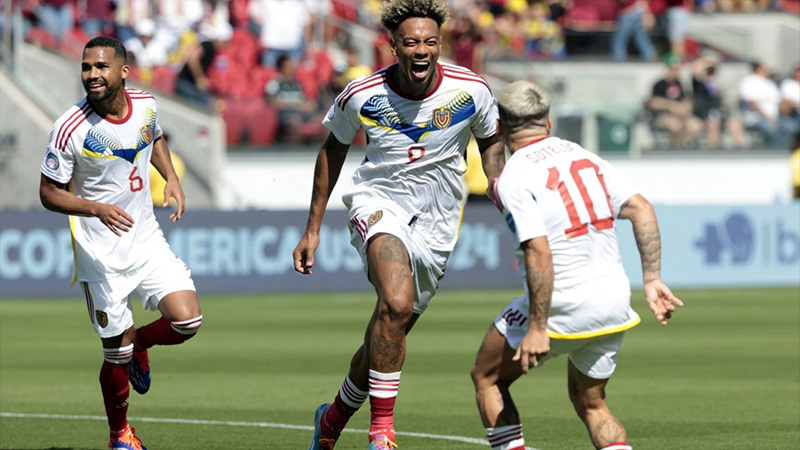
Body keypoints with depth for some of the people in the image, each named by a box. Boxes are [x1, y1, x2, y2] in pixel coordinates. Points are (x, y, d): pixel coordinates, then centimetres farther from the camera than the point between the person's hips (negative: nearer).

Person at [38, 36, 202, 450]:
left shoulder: (146, 106, -3)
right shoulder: (71, 129, -18)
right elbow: (48, 193, -10)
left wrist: (171, 178, 4)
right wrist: (97, 209, -26)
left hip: (147, 239, 4)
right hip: (101, 254, -4)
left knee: (187, 321, -12)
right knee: (117, 356, 2)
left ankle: (138, 343, 23)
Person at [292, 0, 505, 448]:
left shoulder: (471, 90, -12)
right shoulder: (362, 96, -13)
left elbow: (491, 142, 9)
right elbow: (333, 149, 6)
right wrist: (313, 228, 7)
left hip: (436, 224, 3)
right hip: (380, 202, -3)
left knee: (388, 336, 8)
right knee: (396, 303, -31)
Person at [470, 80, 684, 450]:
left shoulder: (513, 178, -11)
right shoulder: (585, 157, 10)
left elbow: (539, 252, -21)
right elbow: (641, 210, 2)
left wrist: (537, 327, -21)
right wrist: (652, 280, 2)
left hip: (563, 306, -6)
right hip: (615, 300, 6)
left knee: (487, 378, 15)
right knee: (590, 402, 23)